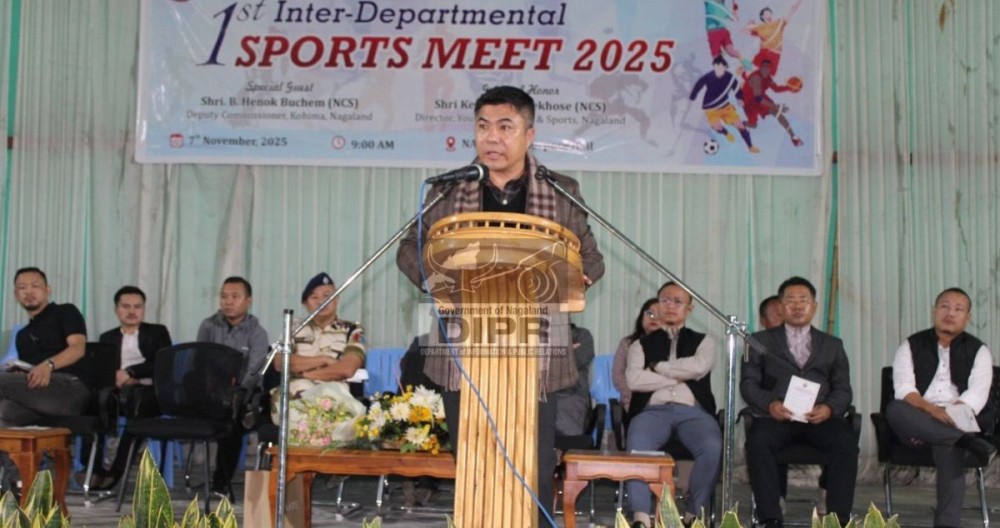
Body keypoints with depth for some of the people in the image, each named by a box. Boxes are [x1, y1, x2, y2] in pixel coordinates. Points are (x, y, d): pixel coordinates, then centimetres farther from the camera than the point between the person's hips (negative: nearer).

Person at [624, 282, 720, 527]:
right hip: (653, 410, 0)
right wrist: (680, 375, 2)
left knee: (712, 447, -33)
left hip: (693, 411, 0)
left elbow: (699, 367, -2)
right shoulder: (641, 344, 22)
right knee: (637, 447, -35)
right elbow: (634, 380, 2)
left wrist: (658, 366, 5)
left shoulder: (703, 341, 22)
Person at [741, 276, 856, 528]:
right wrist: (770, 404, -13)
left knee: (846, 443, -31)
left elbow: (843, 389, 13)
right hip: (776, 415, -1)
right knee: (757, 442, -34)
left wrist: (829, 408, -11)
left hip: (819, 416, 1)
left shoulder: (832, 345, 23)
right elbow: (748, 383, 8)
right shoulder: (761, 340, 19)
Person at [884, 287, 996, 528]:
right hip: (920, 420, 2)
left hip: (961, 421, -1)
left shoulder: (978, 351, 10)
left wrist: (948, 414, -22)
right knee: (895, 409, -32)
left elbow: (976, 395, -6)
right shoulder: (911, 346, 11)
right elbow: (904, 389, -5)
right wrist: (932, 410, -25)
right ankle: (967, 442, -39)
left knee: (948, 446, -36)